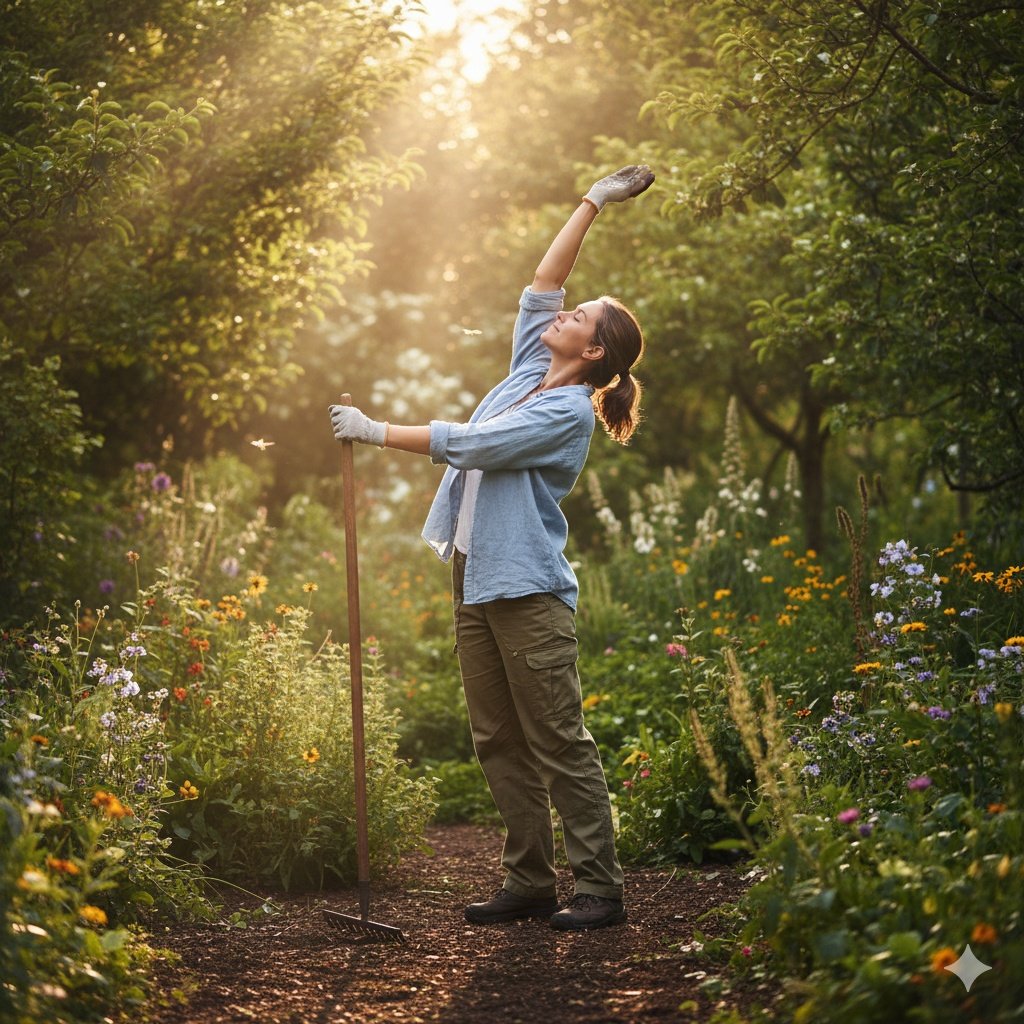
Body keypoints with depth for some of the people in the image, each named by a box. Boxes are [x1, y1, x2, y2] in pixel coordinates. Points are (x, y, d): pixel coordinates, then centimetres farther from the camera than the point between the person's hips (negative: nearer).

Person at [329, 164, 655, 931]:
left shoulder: (570, 410, -10)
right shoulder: (529, 373, 13)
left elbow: (471, 444, -16)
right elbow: (543, 283, 19)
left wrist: (377, 432, -11)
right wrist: (592, 205, 23)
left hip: (528, 589, -9)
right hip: (476, 580, 9)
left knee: (559, 745, -7)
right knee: (500, 744, 8)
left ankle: (600, 890, -3)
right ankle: (531, 883, 13)